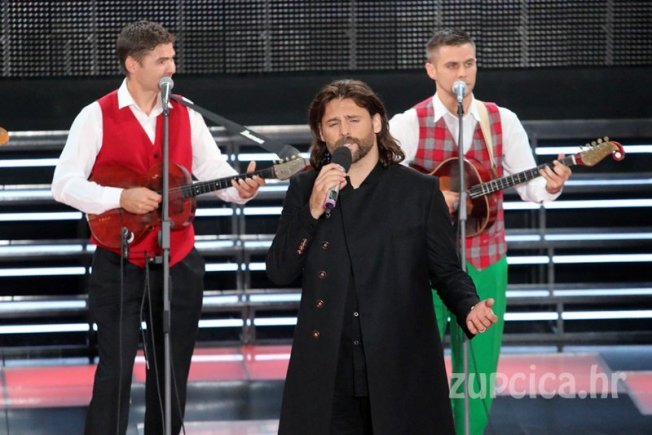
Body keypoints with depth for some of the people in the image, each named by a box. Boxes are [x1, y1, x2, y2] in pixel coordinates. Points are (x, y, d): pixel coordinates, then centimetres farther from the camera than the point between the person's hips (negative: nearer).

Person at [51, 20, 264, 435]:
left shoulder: (187, 116, 7)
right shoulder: (97, 117, -6)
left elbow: (214, 169, 4)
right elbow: (63, 183, -11)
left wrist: (240, 188, -18)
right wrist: (121, 198, -23)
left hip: (179, 264, 4)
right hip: (118, 265, -4)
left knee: (172, 371, 11)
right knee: (115, 370, -6)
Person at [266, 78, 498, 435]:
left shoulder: (420, 190, 2)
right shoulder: (303, 189, 7)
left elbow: (445, 270, 4)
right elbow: (279, 273, 1)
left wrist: (469, 308, -16)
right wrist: (313, 211, -11)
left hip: (402, 368, -1)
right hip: (327, 372, 1)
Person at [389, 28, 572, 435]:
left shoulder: (503, 121, 2)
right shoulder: (408, 124, -6)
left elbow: (530, 187, 1)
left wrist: (552, 186, -20)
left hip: (485, 261, 3)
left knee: (478, 370, 9)